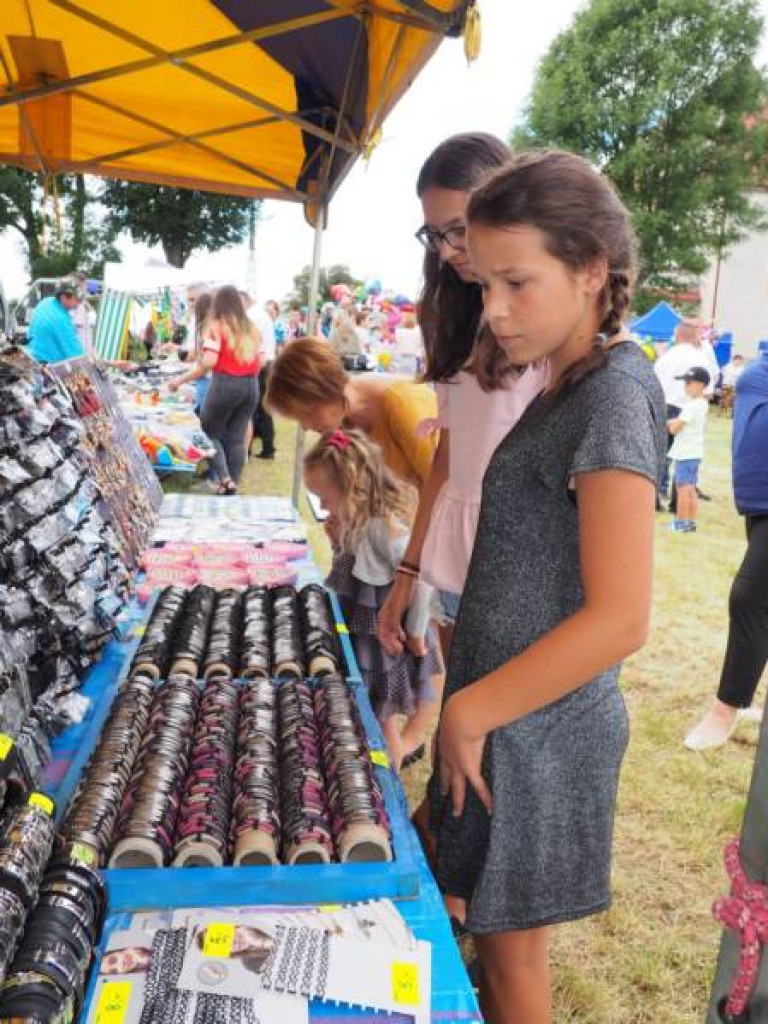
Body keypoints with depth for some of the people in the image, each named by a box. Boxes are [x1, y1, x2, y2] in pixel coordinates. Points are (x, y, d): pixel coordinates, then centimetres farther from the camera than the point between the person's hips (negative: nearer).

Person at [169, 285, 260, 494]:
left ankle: (224, 478, -4)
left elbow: (209, 362, -15)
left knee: (209, 432, 11)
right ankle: (232, 486, 13)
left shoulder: (216, 326, -4)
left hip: (225, 384, -5)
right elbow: (259, 362, 11)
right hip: (251, 385, 5)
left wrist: (181, 379, -9)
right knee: (237, 437, 11)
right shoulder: (251, 328, 12)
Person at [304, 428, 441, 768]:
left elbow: (421, 580, -26)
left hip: (382, 641, -8)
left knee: (382, 721, 9)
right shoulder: (359, 521, 2)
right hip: (359, 632, 8)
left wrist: (415, 634, -18)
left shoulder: (384, 527, -26)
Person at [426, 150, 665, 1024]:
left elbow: (618, 619, -26)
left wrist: (470, 710, -19)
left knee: (511, 946, 13)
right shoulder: (572, 385, 7)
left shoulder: (614, 394, -21)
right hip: (508, 709, 8)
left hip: (535, 725, -8)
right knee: (496, 931, 25)